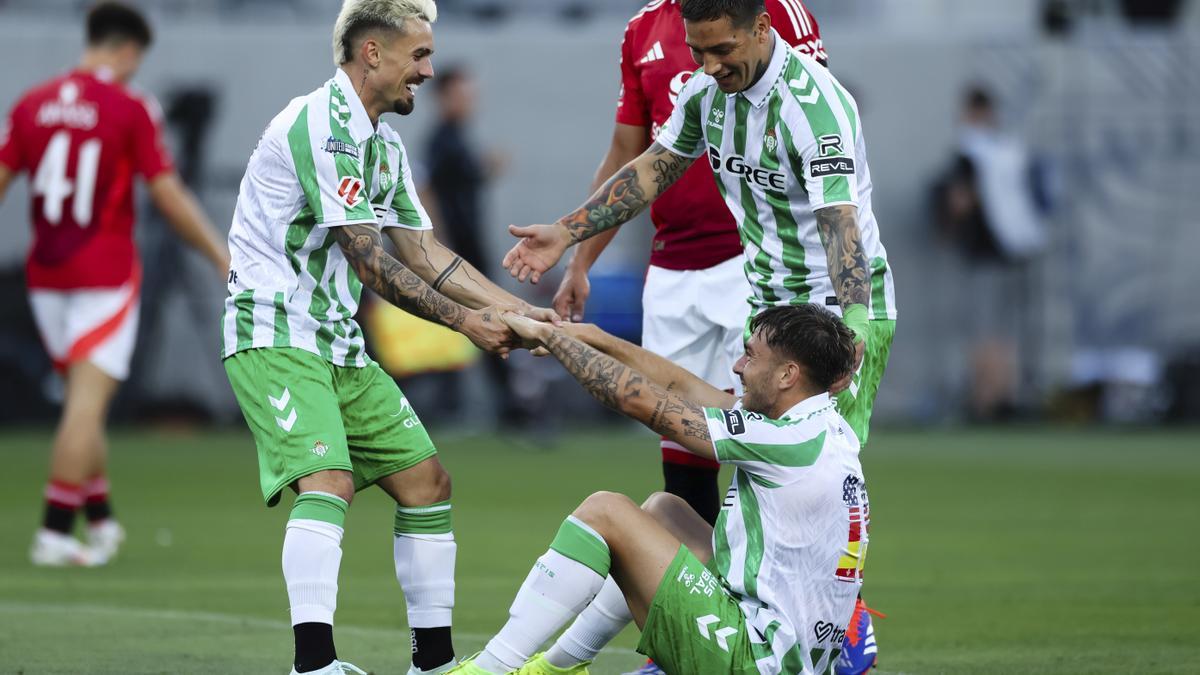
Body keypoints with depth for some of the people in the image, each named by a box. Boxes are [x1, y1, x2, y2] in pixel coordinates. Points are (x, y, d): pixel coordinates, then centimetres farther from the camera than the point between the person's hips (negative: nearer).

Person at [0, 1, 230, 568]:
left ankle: (100, 520, 23)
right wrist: (222, 256, -2)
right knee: (88, 400, -5)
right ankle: (55, 532, -10)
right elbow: (168, 198, -10)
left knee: (85, 399, 17)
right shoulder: (132, 110, -8)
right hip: (105, 276, -5)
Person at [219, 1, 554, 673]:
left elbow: (423, 251, 16)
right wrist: (465, 320, -15)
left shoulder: (385, 142, 15)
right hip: (277, 336, -10)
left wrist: (518, 310, 8)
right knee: (329, 480, -27)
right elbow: (370, 262, -19)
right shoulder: (320, 123, -17)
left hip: (340, 345, 10)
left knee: (427, 479, 9)